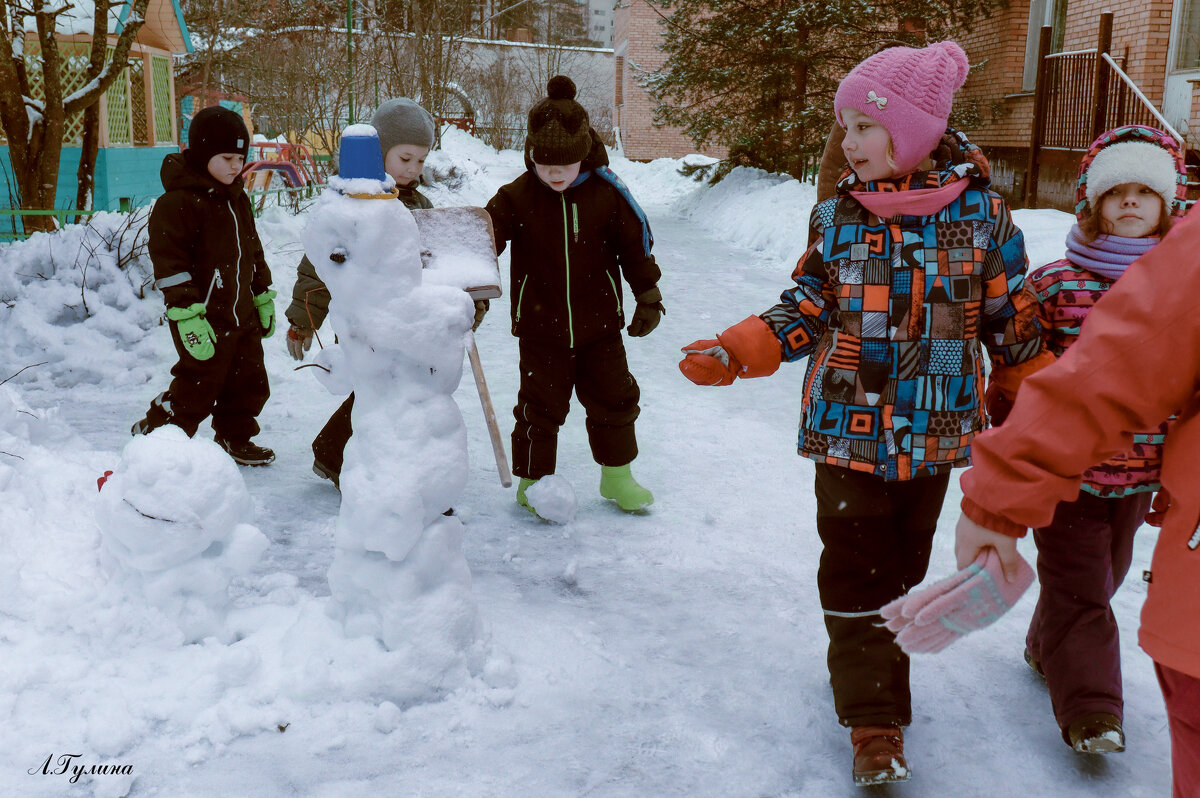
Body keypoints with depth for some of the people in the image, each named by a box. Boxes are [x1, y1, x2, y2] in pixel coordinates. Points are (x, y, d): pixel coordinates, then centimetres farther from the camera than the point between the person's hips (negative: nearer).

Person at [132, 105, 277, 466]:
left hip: (242, 316, 8)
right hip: (204, 321, -8)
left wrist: (263, 298, 20)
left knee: (250, 384, 15)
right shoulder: (177, 202, -14)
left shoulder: (237, 199, 12)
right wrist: (188, 317, -23)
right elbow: (169, 263, -18)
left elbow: (253, 252, 23)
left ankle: (235, 439, 34)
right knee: (196, 391, -2)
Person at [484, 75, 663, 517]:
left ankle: (617, 476, 30)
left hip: (599, 323, 2)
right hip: (540, 327, -1)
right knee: (540, 406, 7)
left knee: (613, 398, 11)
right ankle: (533, 481, 25)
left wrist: (648, 297, 6)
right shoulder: (517, 197, -10)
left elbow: (636, 244, 2)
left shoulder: (606, 192, -7)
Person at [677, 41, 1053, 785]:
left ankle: (875, 676, 36)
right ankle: (875, 718, 15)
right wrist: (731, 353, -10)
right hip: (849, 430, 0)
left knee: (902, 568, 13)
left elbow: (1012, 321, 4)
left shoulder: (980, 210, -3)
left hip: (933, 435, 0)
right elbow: (806, 311, 3)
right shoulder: (838, 214, 0)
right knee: (854, 573, 2)